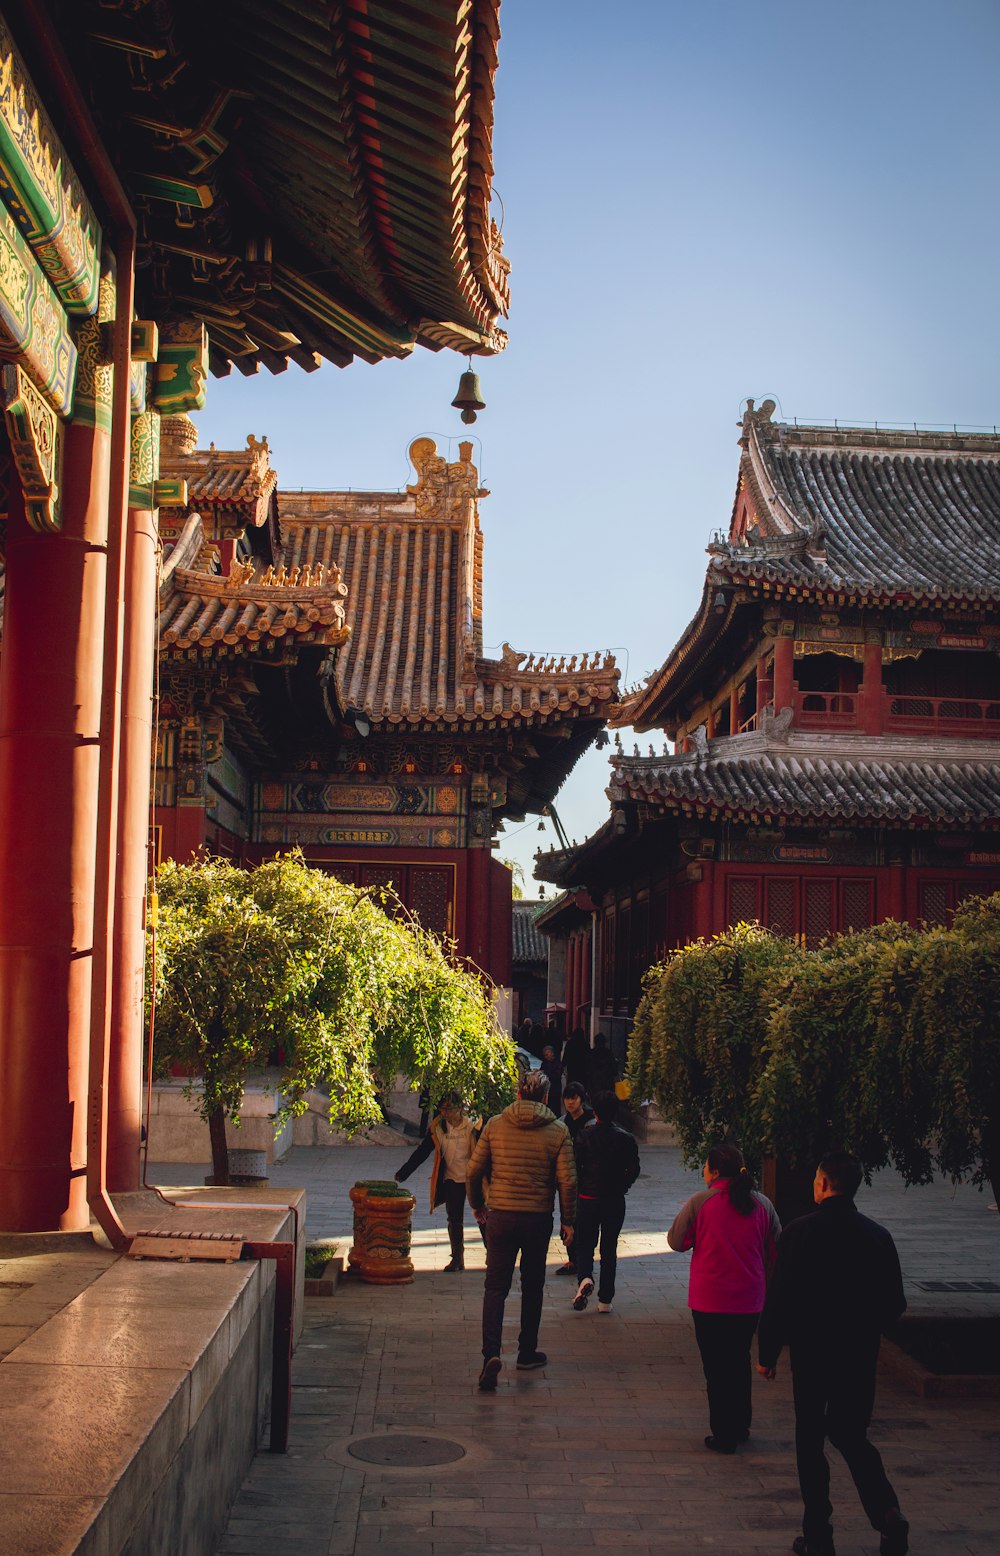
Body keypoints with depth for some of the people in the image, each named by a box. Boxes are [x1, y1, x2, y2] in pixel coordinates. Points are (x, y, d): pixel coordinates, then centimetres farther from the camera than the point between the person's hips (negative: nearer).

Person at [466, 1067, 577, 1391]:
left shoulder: (495, 1125, -2)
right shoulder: (558, 1131, -4)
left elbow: (474, 1170, 0)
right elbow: (567, 1181, -7)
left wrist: (477, 1205, 16)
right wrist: (568, 1221, 4)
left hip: (501, 1216, 0)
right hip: (538, 1218, 0)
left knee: (495, 1287, 3)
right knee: (532, 1287, 16)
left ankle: (491, 1352, -14)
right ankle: (527, 1353, 25)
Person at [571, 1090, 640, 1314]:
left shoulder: (584, 1136, -7)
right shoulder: (625, 1139, -4)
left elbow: (574, 1167, -8)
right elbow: (633, 1170, -2)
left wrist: (579, 1189, 9)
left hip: (587, 1198, -1)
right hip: (615, 1201, 1)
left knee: (584, 1245, 11)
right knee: (609, 1249, 11)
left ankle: (585, 1278, -18)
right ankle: (605, 1300, 11)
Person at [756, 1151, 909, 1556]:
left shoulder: (800, 1232, -14)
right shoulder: (877, 1236, -2)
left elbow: (780, 1298, -13)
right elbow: (895, 1304, 3)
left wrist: (767, 1352, -2)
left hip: (811, 1352, -3)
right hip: (860, 1355, 4)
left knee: (810, 1440, 10)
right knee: (852, 1436, 17)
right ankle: (888, 1515, -3)